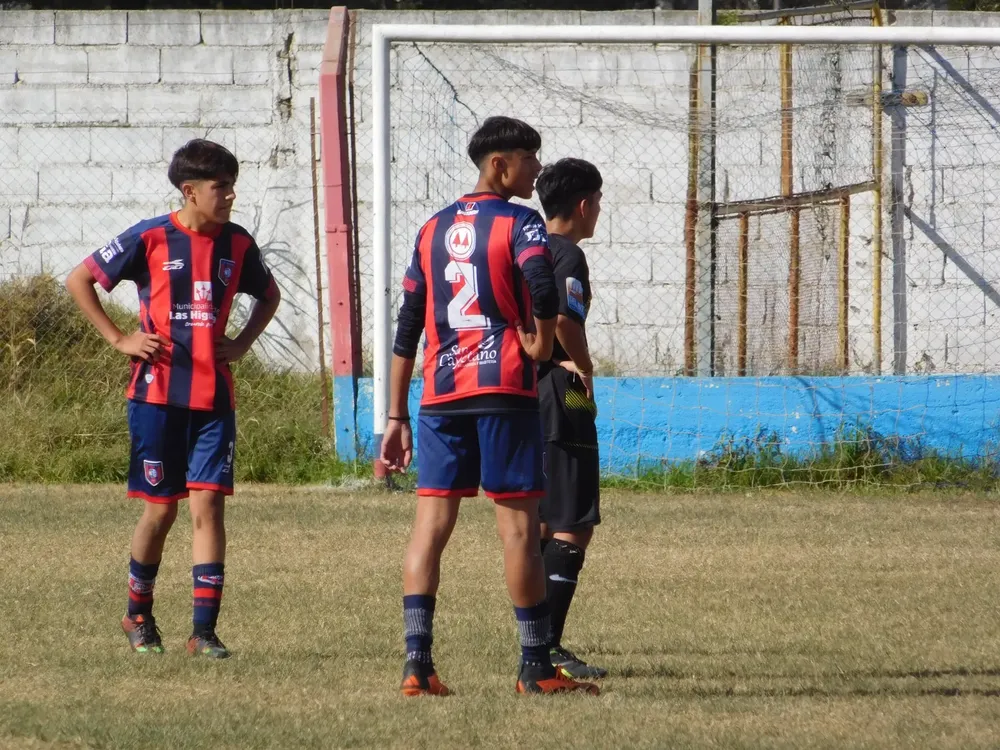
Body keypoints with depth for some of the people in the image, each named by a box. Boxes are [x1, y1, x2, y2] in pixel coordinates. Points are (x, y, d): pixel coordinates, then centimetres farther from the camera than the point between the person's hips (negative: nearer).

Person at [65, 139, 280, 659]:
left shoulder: (238, 244, 7)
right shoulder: (151, 239, -5)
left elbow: (269, 295, 26)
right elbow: (79, 280, 1)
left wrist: (242, 343, 11)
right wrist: (119, 339, -4)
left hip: (213, 399, 3)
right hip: (158, 395, -3)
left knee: (208, 503, -7)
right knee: (160, 509, 4)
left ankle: (204, 629, -7)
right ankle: (138, 616, 25)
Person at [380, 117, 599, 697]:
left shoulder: (434, 230, 16)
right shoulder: (521, 224, -3)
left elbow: (408, 328, 15)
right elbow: (542, 286, -25)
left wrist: (398, 417, 17)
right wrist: (541, 344, -5)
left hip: (441, 392, 5)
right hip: (503, 389, -5)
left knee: (432, 522, 2)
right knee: (519, 523, 0)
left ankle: (418, 662, -8)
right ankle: (536, 666, 3)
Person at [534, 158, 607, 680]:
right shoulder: (568, 255, -12)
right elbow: (564, 319, -27)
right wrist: (584, 367, -11)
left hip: (524, 396, 9)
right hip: (560, 399, -9)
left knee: (541, 523, 15)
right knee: (574, 526, -8)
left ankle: (536, 644, 17)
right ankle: (548, 648, -14)